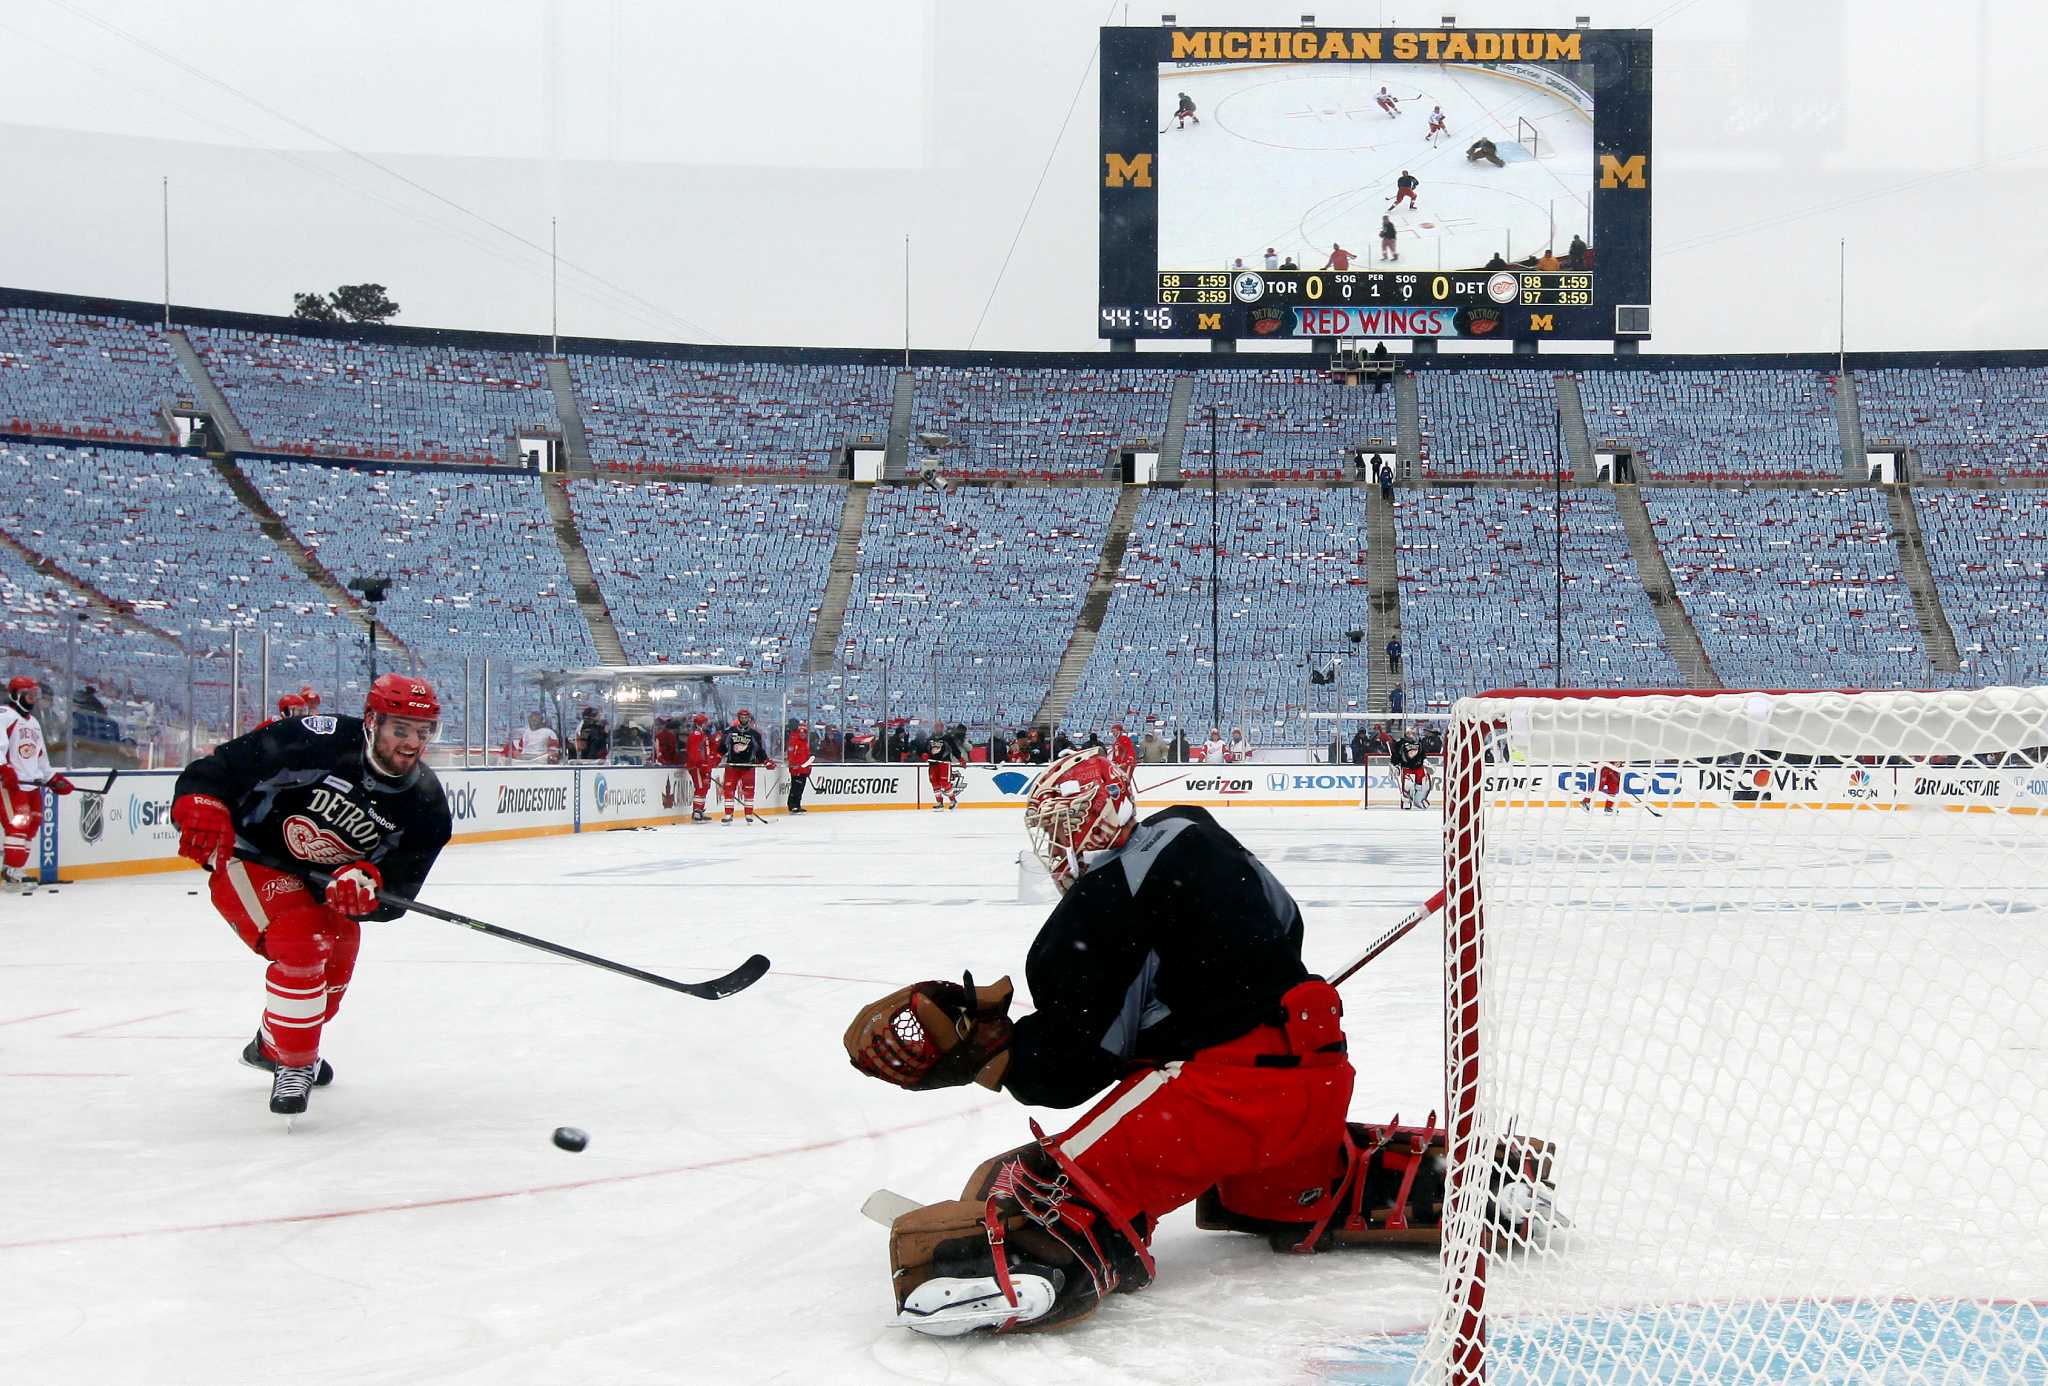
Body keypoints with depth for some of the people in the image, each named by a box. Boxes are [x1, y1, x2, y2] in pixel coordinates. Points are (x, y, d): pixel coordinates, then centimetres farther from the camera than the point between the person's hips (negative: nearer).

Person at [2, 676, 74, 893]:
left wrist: (53, 779, 24)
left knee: (32, 825, 9)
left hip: (31, 783, 9)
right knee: (18, 824, -16)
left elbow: (40, 755, 29)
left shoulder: (33, 722, 23)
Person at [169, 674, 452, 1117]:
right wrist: (201, 805, -41)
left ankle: (270, 1045, 50)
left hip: (325, 878, 7)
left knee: (336, 964, 21)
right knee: (302, 949, -26)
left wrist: (366, 882, -41)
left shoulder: (426, 803, -17)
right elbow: (223, 765, -24)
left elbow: (396, 890, -20)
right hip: (250, 856, -7)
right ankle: (293, 1065, -6)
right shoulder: (317, 741, -31)